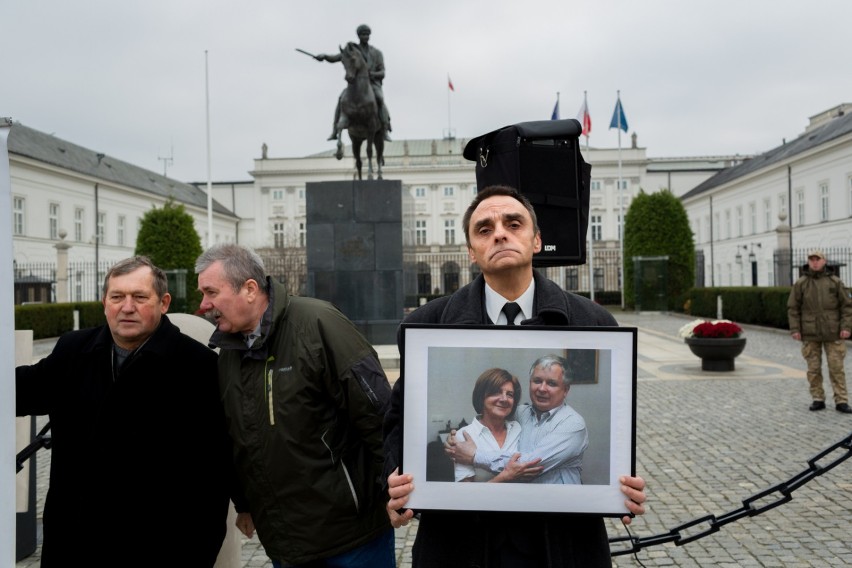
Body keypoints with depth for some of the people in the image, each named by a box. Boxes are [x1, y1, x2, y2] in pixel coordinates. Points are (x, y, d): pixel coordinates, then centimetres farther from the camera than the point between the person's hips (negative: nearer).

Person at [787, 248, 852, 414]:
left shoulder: (835, 282, 3)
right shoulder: (800, 283, 3)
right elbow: (793, 308, 3)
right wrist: (794, 329, -3)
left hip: (833, 333, 0)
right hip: (810, 334, 1)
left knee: (836, 367, 0)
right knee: (813, 368, 5)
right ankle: (817, 399, 14)